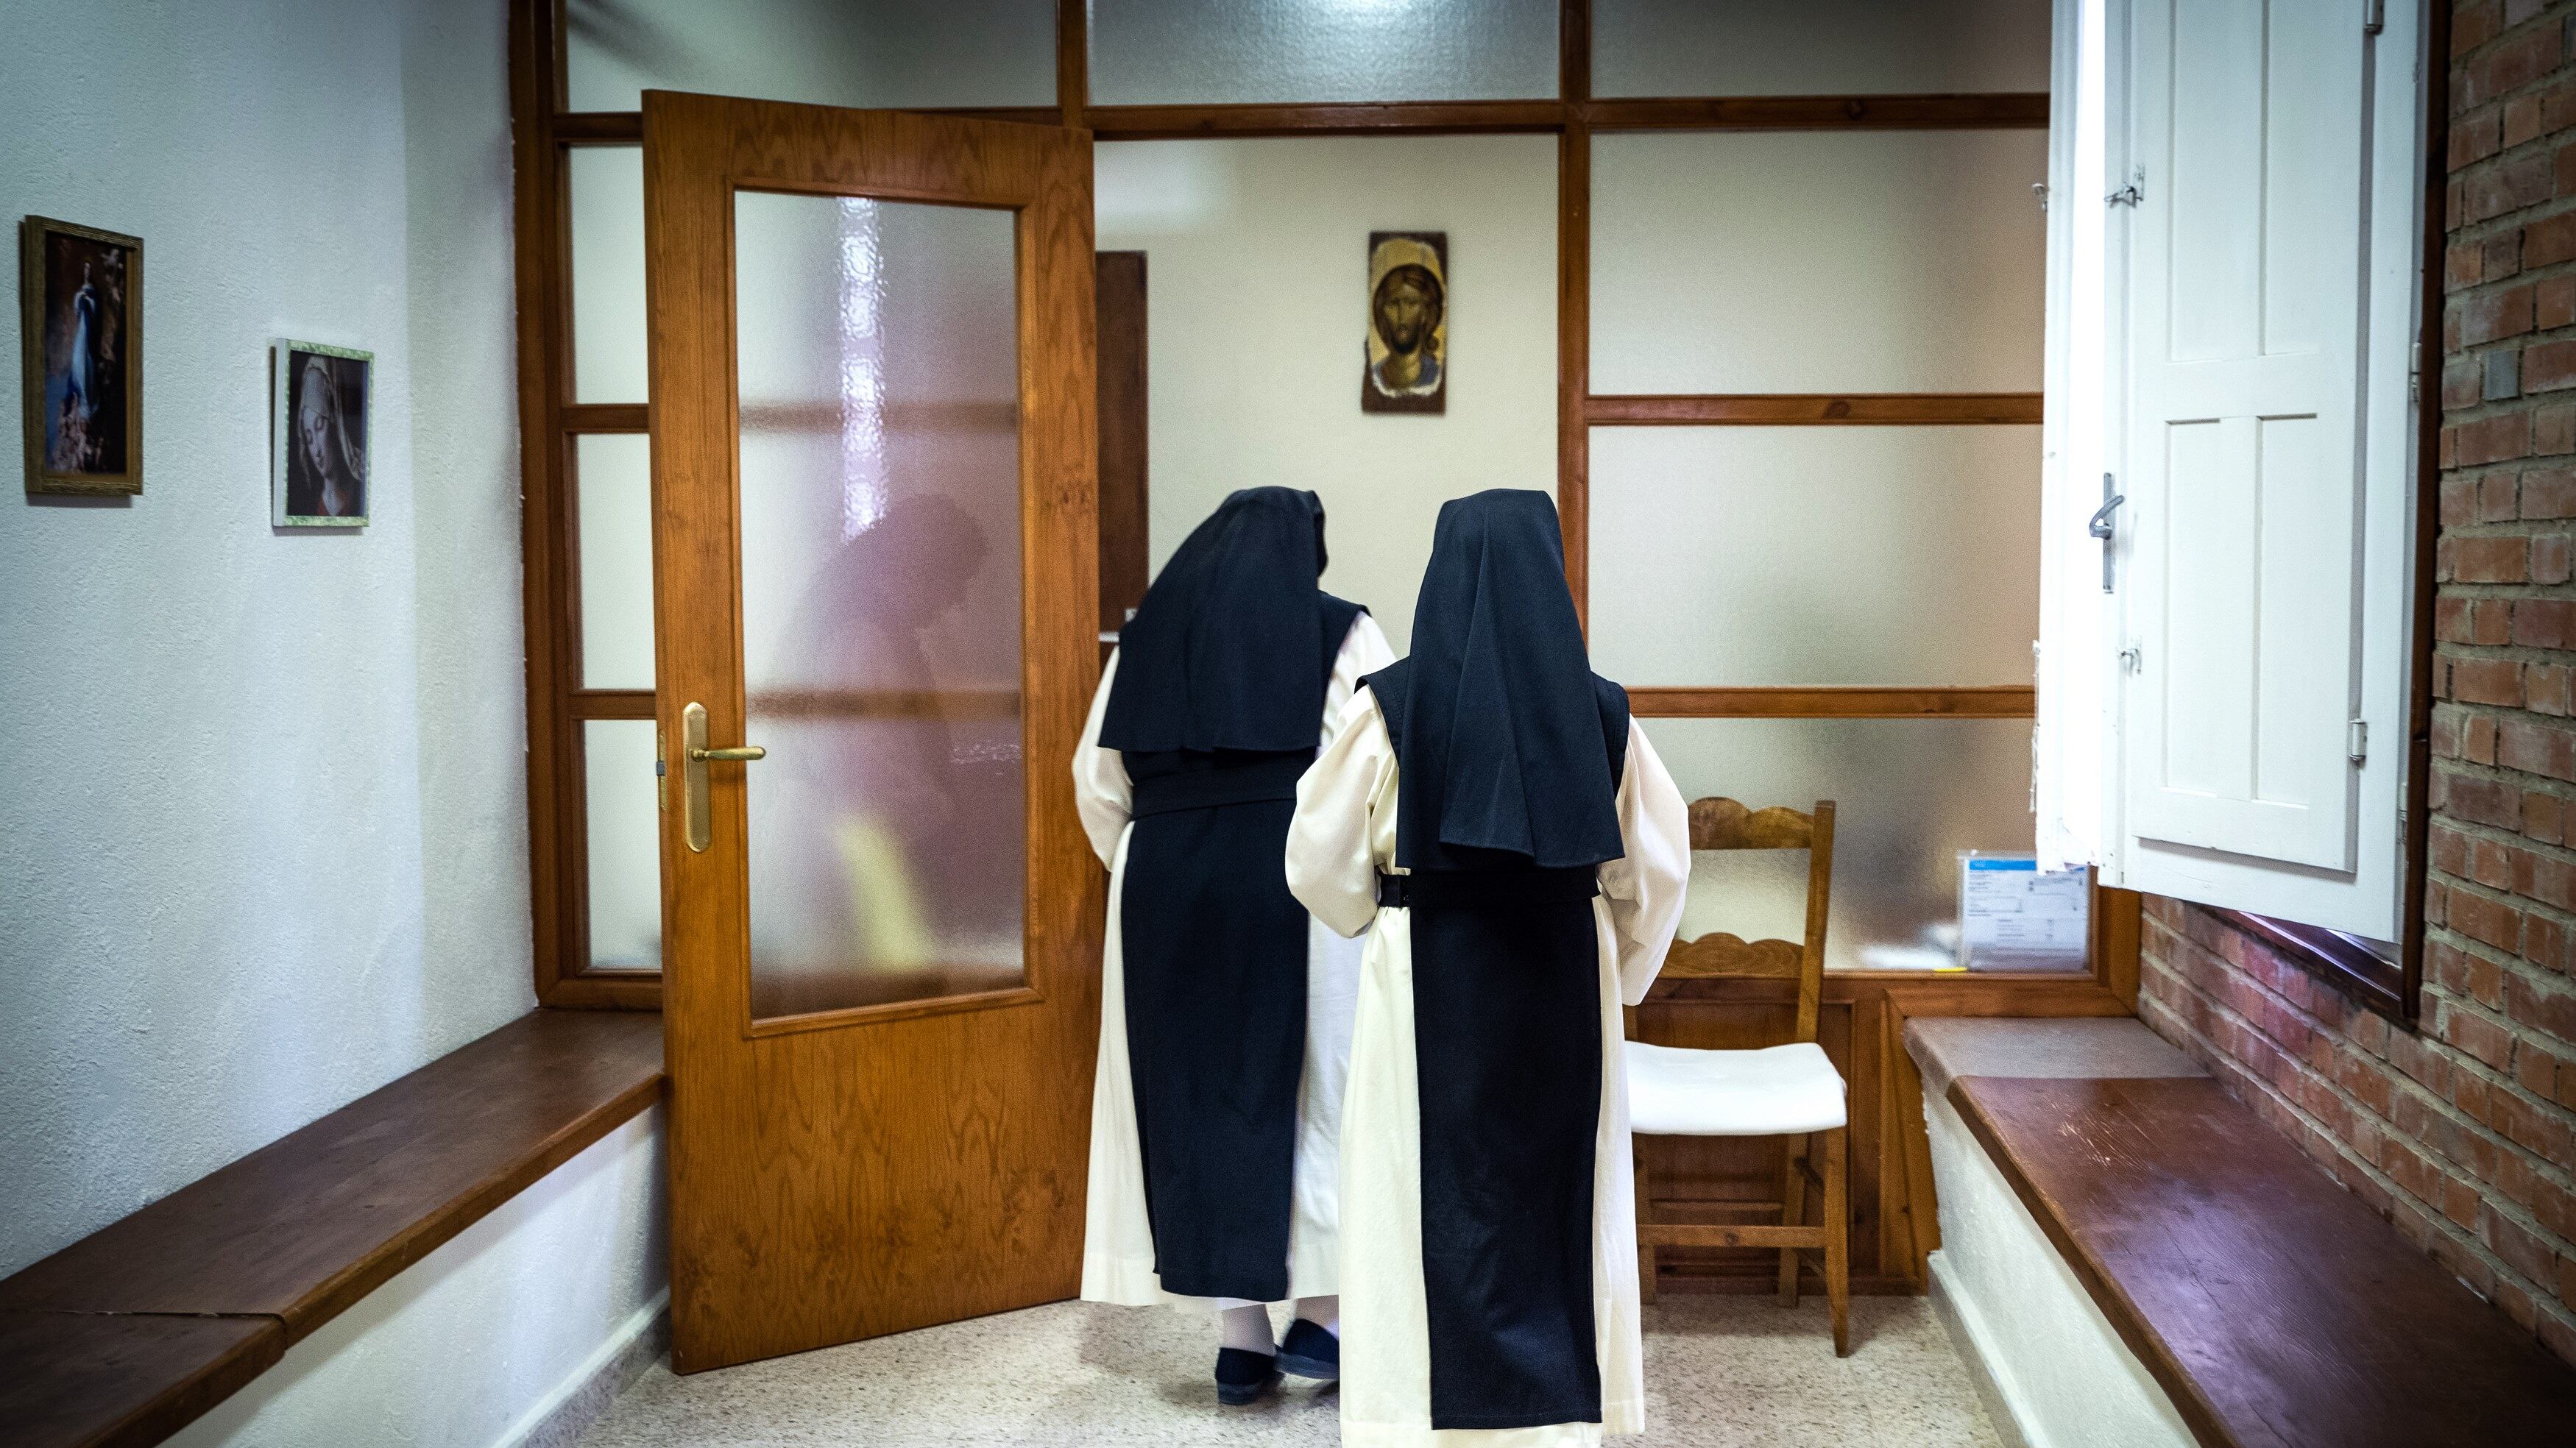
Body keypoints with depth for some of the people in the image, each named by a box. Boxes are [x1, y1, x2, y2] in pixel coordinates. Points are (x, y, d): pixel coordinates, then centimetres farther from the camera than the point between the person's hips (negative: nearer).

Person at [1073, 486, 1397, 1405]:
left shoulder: (1147, 638, 10)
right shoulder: (1342, 633, 0)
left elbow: (1097, 782, 9)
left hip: (1164, 890, 3)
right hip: (1302, 885, -3)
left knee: (1199, 1102, 9)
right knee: (1320, 1094, 10)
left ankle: (1240, 1338, 14)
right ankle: (1320, 1312, 11)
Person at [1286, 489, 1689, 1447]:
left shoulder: (1391, 705, -9)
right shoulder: (1599, 711, -3)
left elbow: (1323, 865, -4)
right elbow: (1655, 869, 2)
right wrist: (1617, 978, 17)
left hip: (1428, 990, -2)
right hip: (1565, 991, 2)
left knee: (1431, 1205, 7)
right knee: (1559, 1203, 13)